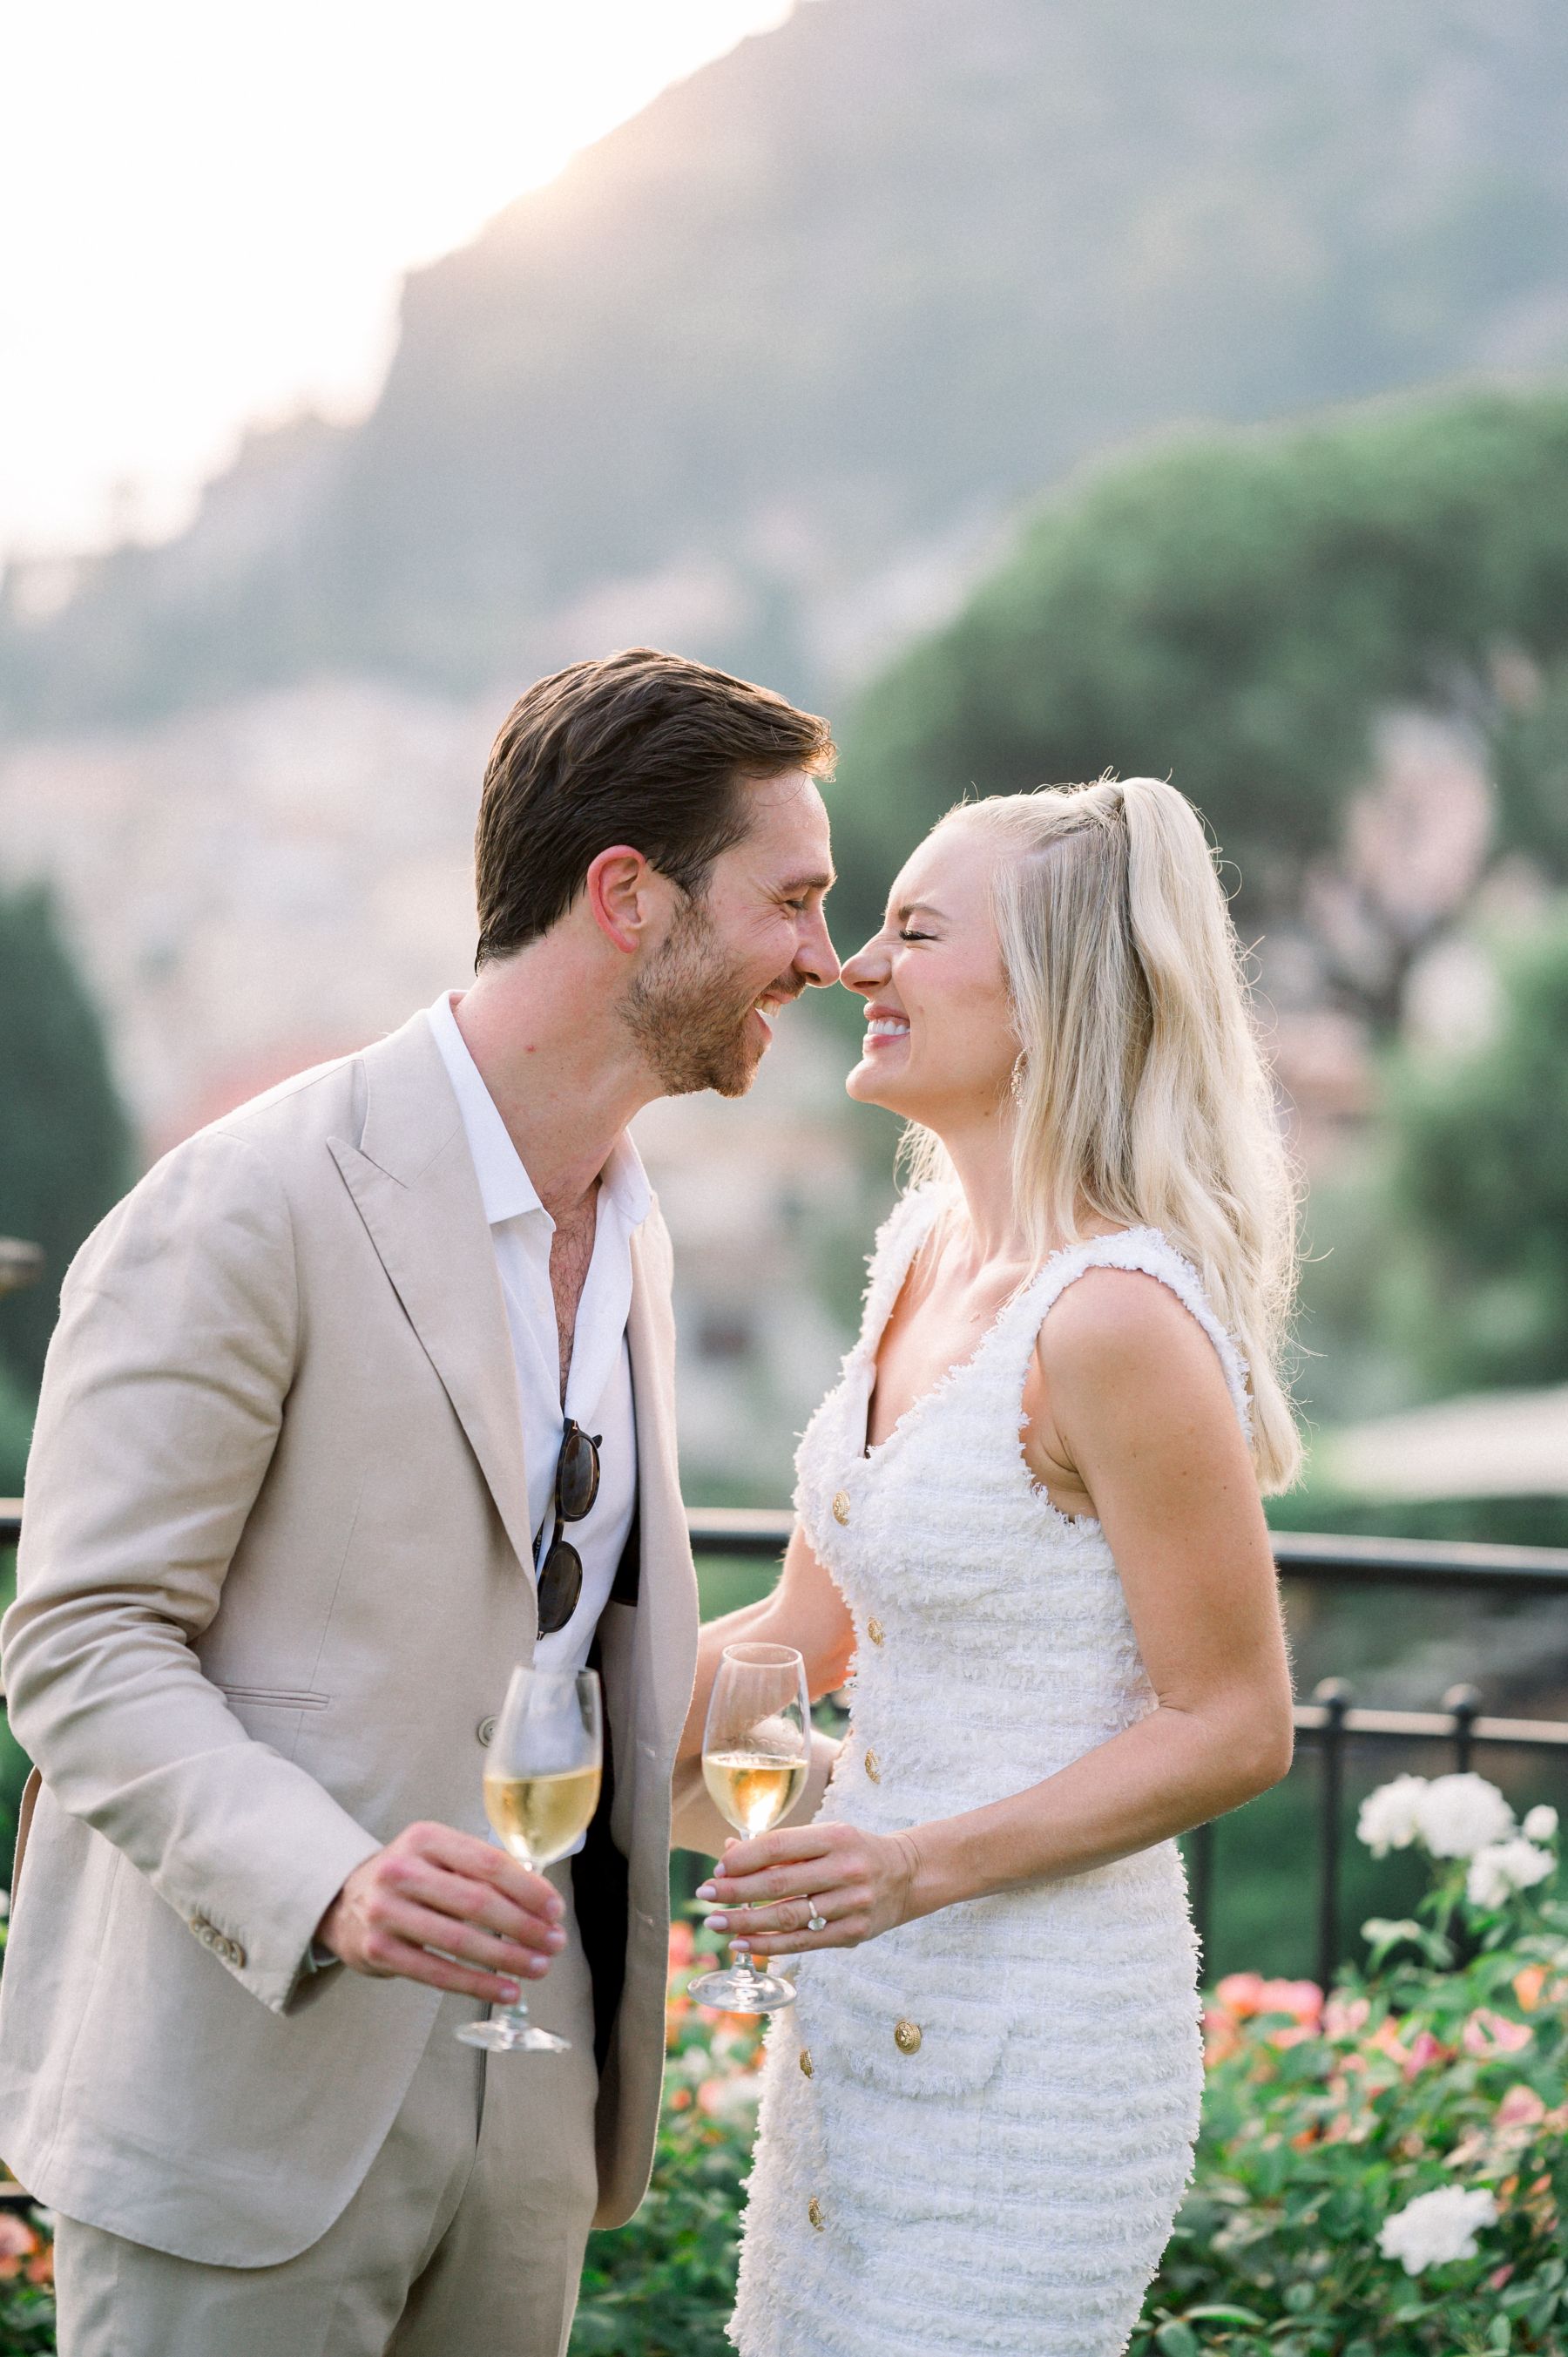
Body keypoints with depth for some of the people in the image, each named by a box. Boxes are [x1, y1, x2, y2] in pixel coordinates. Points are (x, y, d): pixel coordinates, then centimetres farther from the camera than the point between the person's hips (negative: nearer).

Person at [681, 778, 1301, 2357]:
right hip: (866, 2008, 8)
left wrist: (926, 1867, -24)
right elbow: (807, 1630, 14)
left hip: (1035, 2042, -8)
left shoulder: (1116, 1317, -21)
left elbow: (1235, 1728, -16)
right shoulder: (924, 1260, 6)